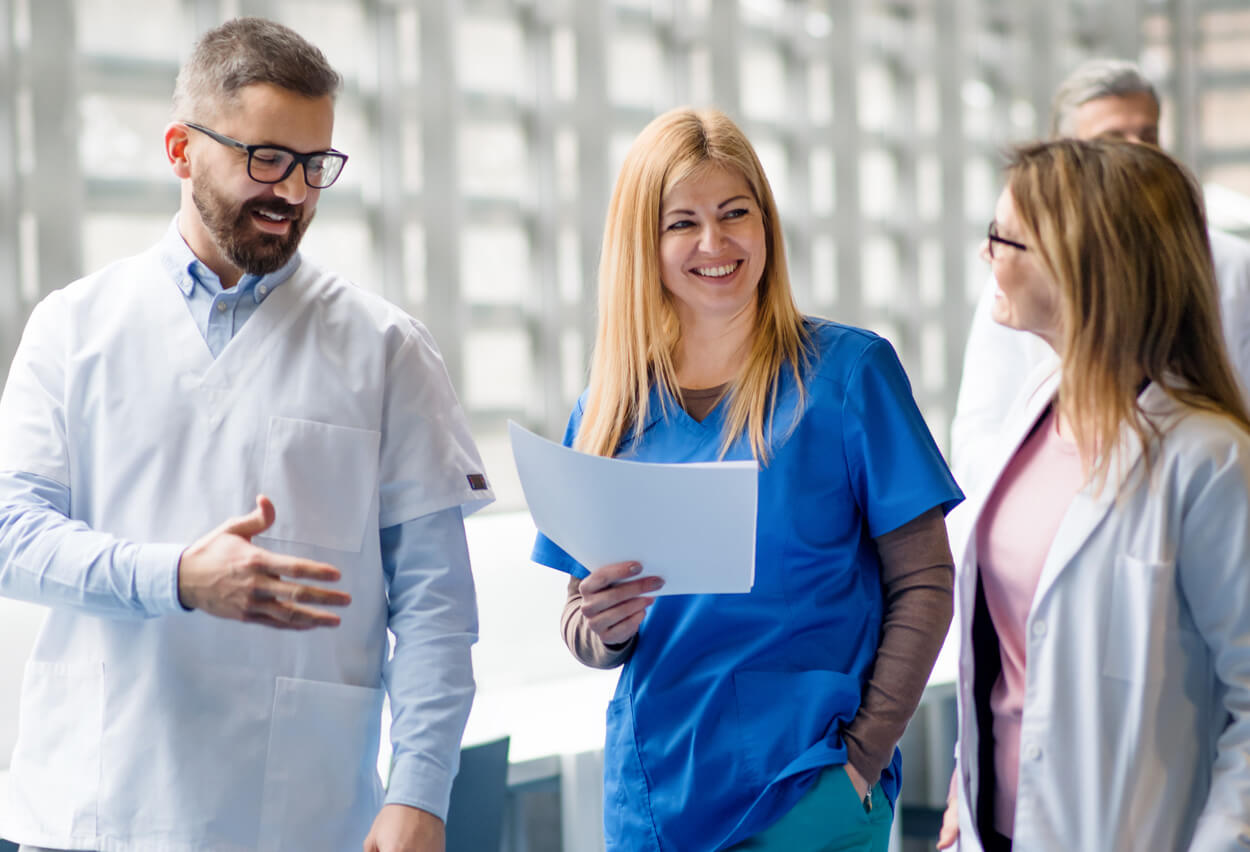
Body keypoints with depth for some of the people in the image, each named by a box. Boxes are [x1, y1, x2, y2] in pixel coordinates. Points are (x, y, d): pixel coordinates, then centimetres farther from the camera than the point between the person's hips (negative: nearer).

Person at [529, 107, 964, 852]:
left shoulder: (849, 371, -3)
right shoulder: (613, 406, 5)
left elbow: (923, 583, -4)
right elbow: (583, 627, 11)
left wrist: (864, 752, -12)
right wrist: (606, 628, -10)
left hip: (807, 790, -3)